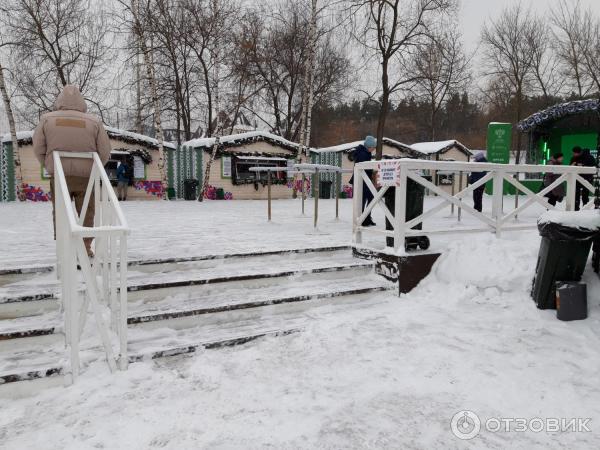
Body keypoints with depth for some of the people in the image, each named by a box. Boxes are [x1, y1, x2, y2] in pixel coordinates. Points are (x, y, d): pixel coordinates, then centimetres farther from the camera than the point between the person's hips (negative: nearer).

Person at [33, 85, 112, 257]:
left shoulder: (47, 119, -1)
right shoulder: (94, 121, -4)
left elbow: (38, 149, 2)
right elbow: (105, 152, -2)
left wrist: (50, 166, 17)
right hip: (85, 177, -1)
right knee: (86, 214, 11)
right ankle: (86, 247, 12)